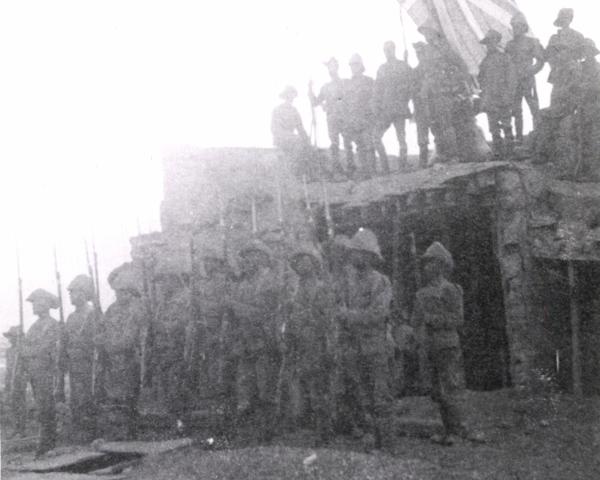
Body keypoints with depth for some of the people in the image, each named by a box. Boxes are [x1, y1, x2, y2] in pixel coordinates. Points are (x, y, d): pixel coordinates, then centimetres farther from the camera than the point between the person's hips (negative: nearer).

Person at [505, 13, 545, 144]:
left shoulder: (533, 42, 0)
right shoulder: (509, 45, 11)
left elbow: (540, 62, -1)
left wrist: (528, 73, -11)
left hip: (528, 81, -4)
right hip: (513, 82, 4)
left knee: (534, 109, -5)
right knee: (516, 111, 5)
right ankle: (518, 137, 10)